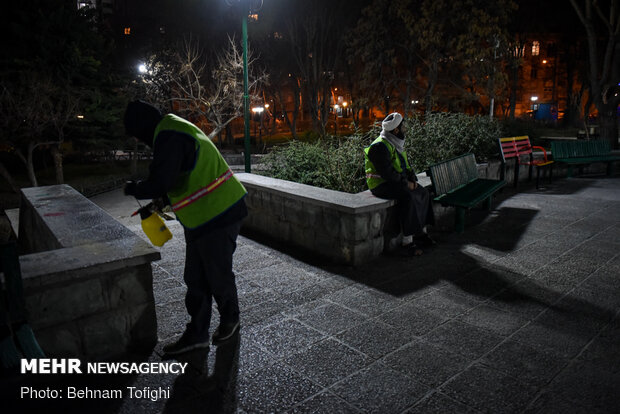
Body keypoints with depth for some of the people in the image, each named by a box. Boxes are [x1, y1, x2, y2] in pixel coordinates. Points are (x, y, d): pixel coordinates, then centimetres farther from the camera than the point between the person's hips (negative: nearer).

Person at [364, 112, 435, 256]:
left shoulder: (397, 144, 13)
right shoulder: (380, 146, -20)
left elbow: (405, 164, 20)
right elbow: (387, 172, -26)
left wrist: (413, 179, 3)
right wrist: (405, 183, -20)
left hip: (395, 181, 10)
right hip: (380, 184, -10)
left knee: (423, 192, 1)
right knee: (407, 197, -31)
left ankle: (421, 233, 7)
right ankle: (407, 243, -27)